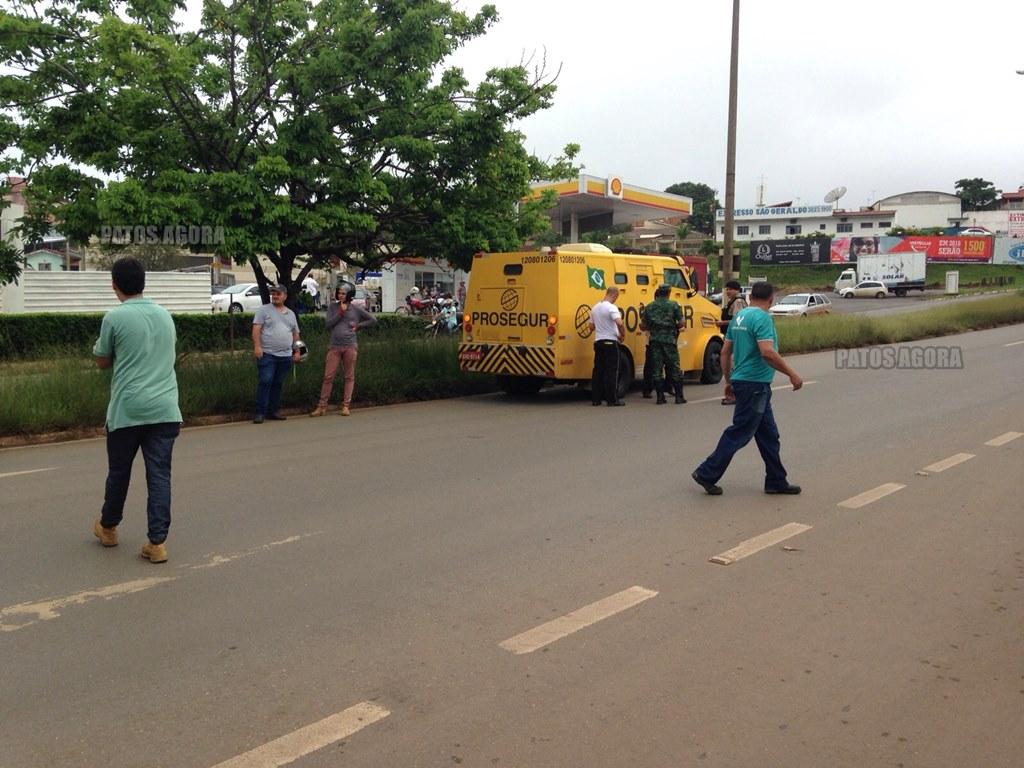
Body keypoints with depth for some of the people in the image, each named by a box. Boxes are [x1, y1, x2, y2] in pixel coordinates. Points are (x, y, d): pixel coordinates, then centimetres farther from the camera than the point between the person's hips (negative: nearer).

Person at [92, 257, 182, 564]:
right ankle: (157, 542, -2)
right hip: (164, 408, 3)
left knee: (119, 471, 16)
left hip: (128, 409, -3)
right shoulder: (164, 315, 9)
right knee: (159, 475, 1)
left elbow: (102, 362, 7)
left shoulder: (114, 317, -6)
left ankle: (108, 527, 35)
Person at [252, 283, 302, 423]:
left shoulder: (290, 314, 17)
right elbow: (256, 329, -6)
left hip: (285, 356, 5)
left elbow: (295, 334, 20)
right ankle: (260, 412, -6)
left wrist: (297, 351, 13)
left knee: (278, 384, 9)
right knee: (265, 382, -11)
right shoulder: (264, 310, 2)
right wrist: (257, 346, -17)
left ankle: (273, 411, 16)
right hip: (267, 354, -5)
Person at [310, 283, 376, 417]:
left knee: (349, 377, 3)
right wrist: (340, 313, -8)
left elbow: (373, 320, 9)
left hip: (350, 346, 0)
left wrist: (358, 326, 2)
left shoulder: (356, 309, 4)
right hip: (335, 346, 0)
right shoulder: (332, 306, 7)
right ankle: (322, 406, 2)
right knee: (328, 376, -2)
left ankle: (346, 406, 8)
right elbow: (328, 324, -3)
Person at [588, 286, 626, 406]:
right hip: (610, 342, -7)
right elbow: (619, 323, -26)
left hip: (598, 342, 7)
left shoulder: (595, 307, 11)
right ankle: (612, 399, -2)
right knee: (612, 372, -3)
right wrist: (623, 335, -11)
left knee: (598, 370, 9)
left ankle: (595, 398, 10)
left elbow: (591, 326, 16)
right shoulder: (611, 307, -13)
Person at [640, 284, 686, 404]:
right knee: (674, 368, 5)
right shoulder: (674, 305, 0)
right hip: (670, 340, -2)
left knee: (657, 369, 5)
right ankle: (679, 396, 5)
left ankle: (660, 397, 4)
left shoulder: (649, 307, 8)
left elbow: (643, 325, 8)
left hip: (655, 340, 2)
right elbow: (681, 323, -4)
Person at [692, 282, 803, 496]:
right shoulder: (762, 318, -15)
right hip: (755, 384, -10)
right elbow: (767, 352, -26)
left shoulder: (739, 317, 12)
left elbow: (725, 352, 15)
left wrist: (728, 381, 22)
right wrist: (791, 374, -18)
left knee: (769, 434, 14)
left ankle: (776, 482, 20)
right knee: (739, 433, -2)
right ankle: (707, 474, 4)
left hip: (742, 381, 10)